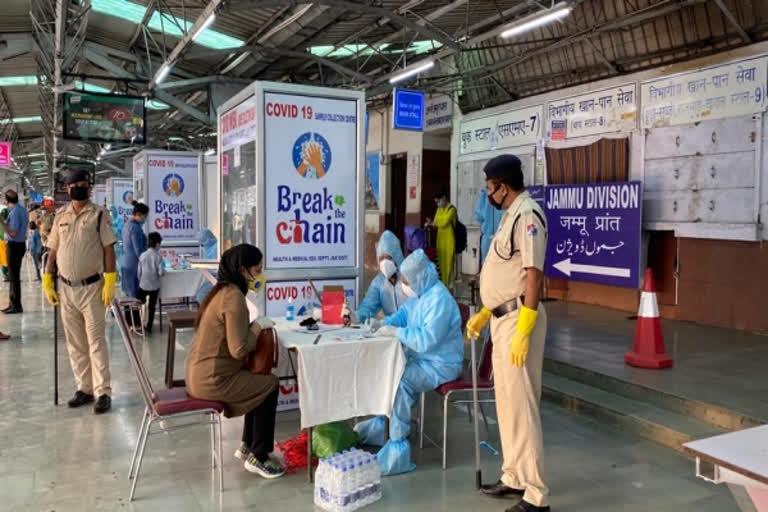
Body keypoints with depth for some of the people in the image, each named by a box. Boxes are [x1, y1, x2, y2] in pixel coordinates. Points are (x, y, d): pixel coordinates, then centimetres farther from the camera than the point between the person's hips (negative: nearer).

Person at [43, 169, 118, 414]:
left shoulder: (99, 214, -5)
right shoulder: (60, 216, 8)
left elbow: (109, 249, -8)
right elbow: (53, 251, 12)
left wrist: (110, 282, -14)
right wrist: (47, 281, 8)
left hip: (91, 287, -5)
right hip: (66, 288, 5)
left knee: (96, 341, -3)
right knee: (75, 343, 11)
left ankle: (103, 392, 1)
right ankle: (84, 388, 21)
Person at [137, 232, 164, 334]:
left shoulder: (142, 255, -4)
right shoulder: (158, 256, -11)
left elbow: (139, 272, 1)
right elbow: (160, 273, -14)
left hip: (143, 285, 1)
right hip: (154, 286, -1)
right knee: (152, 307, 8)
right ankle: (149, 327, 13)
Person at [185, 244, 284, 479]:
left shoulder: (221, 291, 11)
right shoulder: (234, 297, -20)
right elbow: (238, 349, -22)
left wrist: (254, 327, 4)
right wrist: (257, 327, -8)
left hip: (201, 373, 10)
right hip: (212, 379, -10)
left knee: (259, 382, 19)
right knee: (270, 385, 2)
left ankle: (247, 446, 27)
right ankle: (258, 457, 10)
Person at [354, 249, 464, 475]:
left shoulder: (440, 299, -26)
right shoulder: (421, 294, 6)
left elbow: (427, 339, -34)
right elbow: (403, 314, 20)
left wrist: (395, 332, -25)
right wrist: (384, 323, 0)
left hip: (440, 365, -10)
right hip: (421, 358, 11)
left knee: (398, 381, -30)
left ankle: (397, 450, -24)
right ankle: (380, 423, 29)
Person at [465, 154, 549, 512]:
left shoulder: (526, 215, -16)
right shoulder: (511, 215, 15)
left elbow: (534, 275, -23)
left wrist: (523, 332, -26)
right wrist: (485, 314, 22)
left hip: (518, 321, -10)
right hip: (503, 320, 10)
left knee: (521, 406, -4)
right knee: (507, 403, 17)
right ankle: (514, 478, 30)